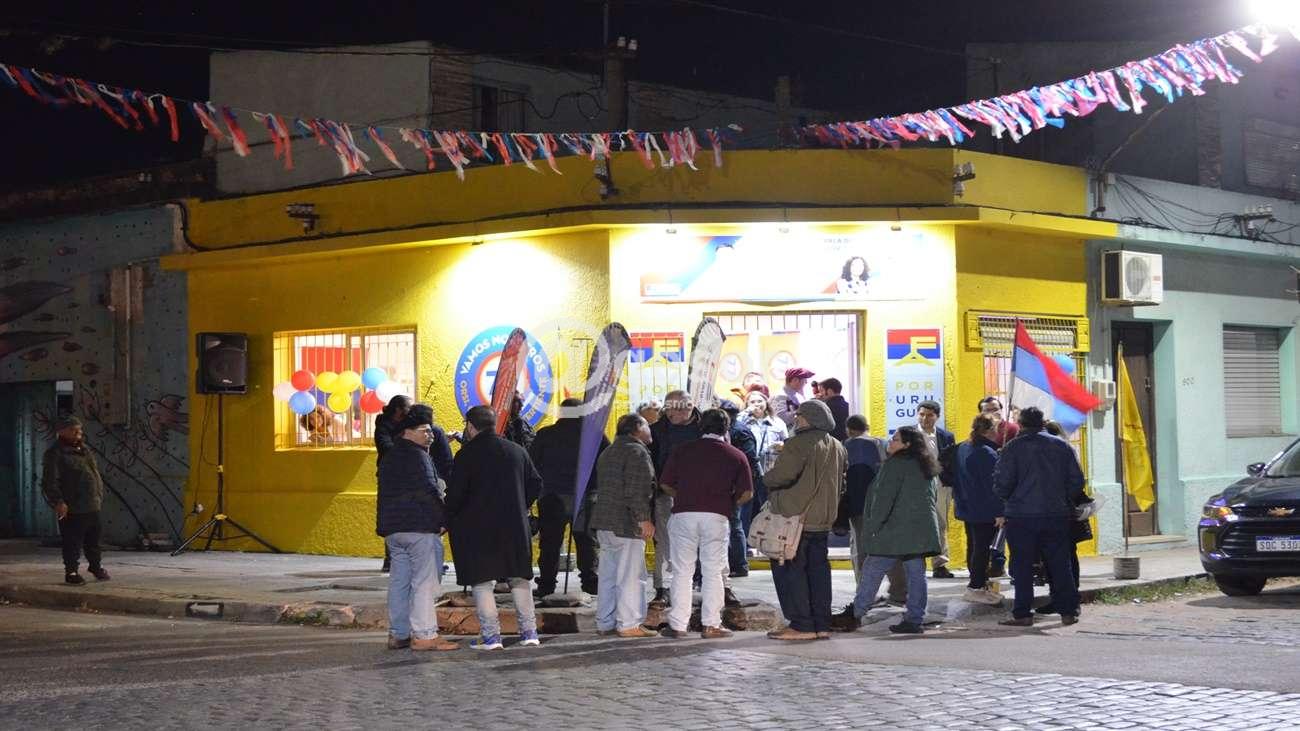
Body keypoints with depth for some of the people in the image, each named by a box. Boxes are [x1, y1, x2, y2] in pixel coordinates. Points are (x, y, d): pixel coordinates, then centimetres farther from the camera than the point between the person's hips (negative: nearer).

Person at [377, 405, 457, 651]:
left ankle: (398, 634, 13)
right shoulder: (417, 456, -10)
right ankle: (424, 635, -9)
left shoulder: (388, 457, 19)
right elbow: (429, 491, -16)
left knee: (399, 581, 11)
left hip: (392, 528, 9)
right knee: (425, 581, -7)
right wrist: (445, 519, -11)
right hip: (421, 528, -9)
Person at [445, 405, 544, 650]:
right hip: (515, 526, 4)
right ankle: (528, 631, 12)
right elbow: (535, 485, 10)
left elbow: (455, 494, -10)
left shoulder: (467, 453, -7)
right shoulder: (516, 450, 8)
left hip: (478, 528, -4)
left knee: (482, 581, 1)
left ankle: (490, 634, -3)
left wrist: (450, 519, 5)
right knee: (519, 577, 13)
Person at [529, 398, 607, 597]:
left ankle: (546, 584, 4)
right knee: (587, 542, 9)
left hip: (552, 497, 0)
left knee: (550, 543, 5)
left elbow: (530, 465, 1)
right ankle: (590, 581, 6)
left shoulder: (545, 434, 1)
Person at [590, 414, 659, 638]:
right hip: (627, 524, -9)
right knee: (631, 575, -7)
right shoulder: (636, 452, -10)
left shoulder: (608, 453, 20)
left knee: (608, 575, 12)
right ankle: (629, 624, -8)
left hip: (603, 521, 10)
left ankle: (605, 622, 15)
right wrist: (644, 518, -19)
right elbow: (636, 490, -19)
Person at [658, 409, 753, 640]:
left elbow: (665, 484, 8)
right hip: (716, 517, -1)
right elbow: (746, 493, -1)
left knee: (682, 571, 7)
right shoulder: (736, 456, 6)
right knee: (713, 572, 6)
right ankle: (711, 625, 4)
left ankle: (678, 624, 6)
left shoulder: (682, 450, 8)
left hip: (683, 514, 1)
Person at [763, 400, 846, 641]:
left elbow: (781, 475, -19)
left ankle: (801, 624, -5)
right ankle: (822, 624, 13)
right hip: (823, 519, 8)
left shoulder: (799, 444, -14)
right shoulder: (837, 447, 13)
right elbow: (840, 483, 19)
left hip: (796, 516, -8)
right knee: (818, 569, 13)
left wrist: (767, 478, 1)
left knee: (789, 569, -1)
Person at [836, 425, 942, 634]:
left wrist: (873, 527, -11)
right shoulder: (926, 468, 16)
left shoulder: (896, 464, -10)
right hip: (923, 529, 8)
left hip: (896, 529, -8)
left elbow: (884, 498, -14)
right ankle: (914, 619, 3)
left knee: (872, 571, -1)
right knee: (916, 574, 5)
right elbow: (931, 498, 22)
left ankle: (855, 614, 1)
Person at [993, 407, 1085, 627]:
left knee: (1022, 567, 2)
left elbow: (1002, 483, -9)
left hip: (1021, 516, -3)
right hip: (1057, 516, 3)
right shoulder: (1062, 446, 7)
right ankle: (1068, 611, 10)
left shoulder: (1013, 447, -4)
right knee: (1060, 565, 9)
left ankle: (1022, 614, 0)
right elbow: (1077, 482, 6)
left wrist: (1008, 502, 11)